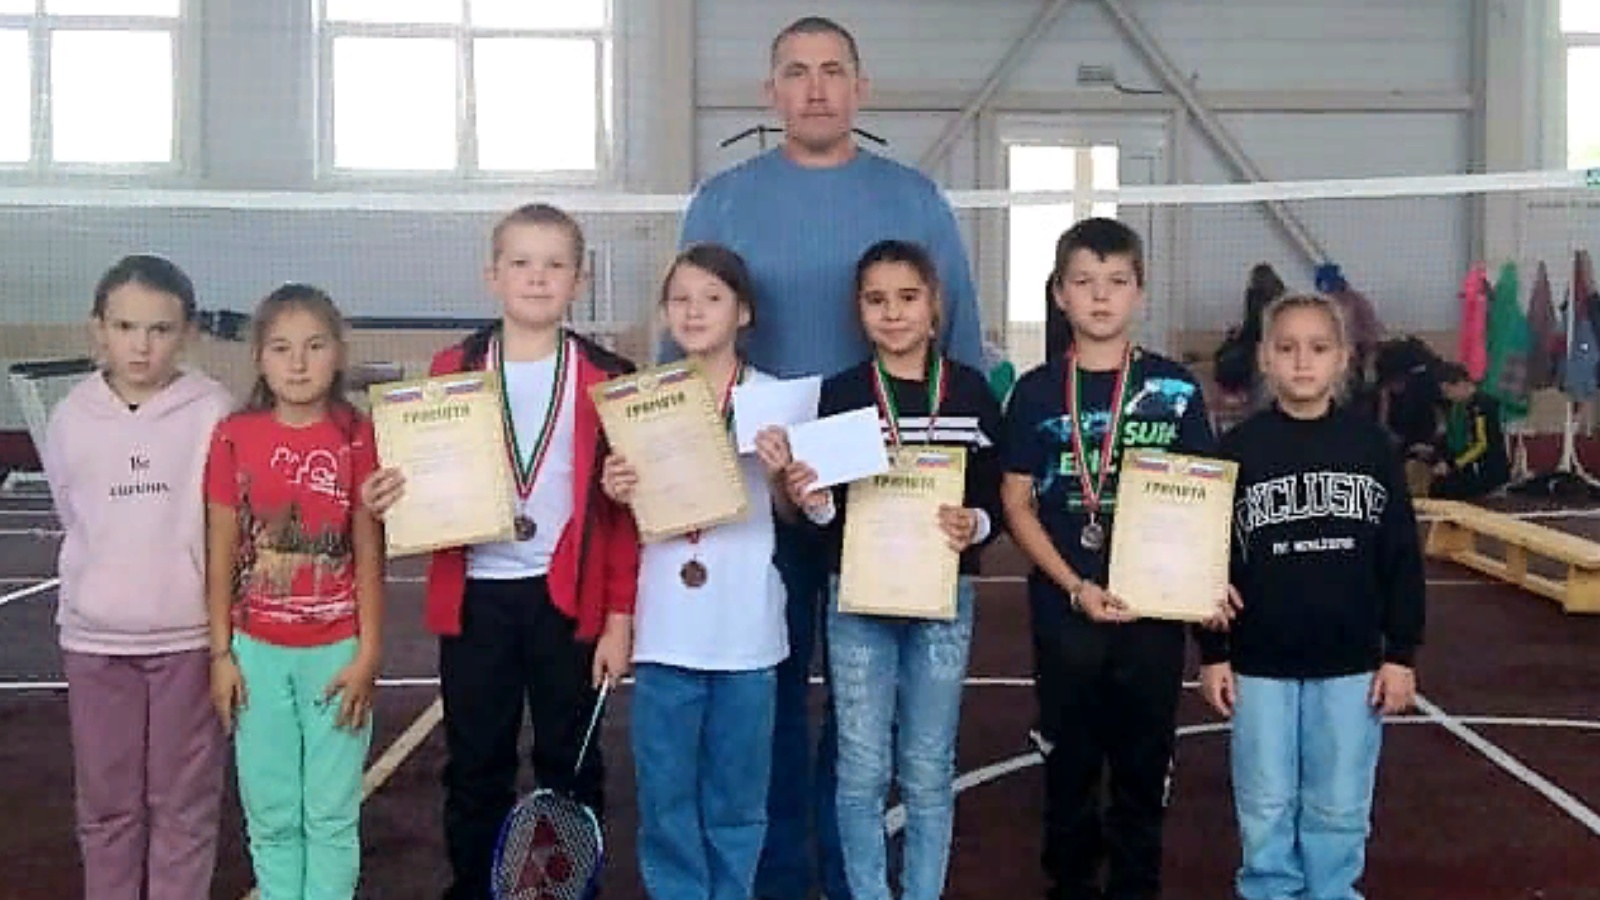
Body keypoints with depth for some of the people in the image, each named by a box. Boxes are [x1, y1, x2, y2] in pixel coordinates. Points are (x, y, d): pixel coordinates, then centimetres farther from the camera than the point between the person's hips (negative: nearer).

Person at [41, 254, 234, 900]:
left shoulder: (214, 413, -9)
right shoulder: (71, 417, -1)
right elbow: (74, 519, 12)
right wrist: (117, 578, 9)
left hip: (189, 635, -2)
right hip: (94, 638, 2)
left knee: (184, 805, 9)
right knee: (106, 806, 14)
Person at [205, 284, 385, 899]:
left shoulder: (356, 438, -6)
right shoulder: (235, 437, -2)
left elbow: (369, 554, -3)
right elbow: (221, 551, 2)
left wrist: (367, 653, -5)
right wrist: (220, 652, 1)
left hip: (335, 650, -1)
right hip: (257, 651, 2)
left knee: (331, 814, 7)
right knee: (270, 814, 11)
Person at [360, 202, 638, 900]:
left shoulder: (604, 378, -2)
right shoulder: (452, 370, 3)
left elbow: (623, 506, -1)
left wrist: (619, 615, -5)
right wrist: (390, 497, -14)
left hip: (568, 598, -1)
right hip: (475, 595, 1)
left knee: (569, 764, 9)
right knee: (475, 765, 11)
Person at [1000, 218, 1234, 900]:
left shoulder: (1174, 390, 1)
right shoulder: (1037, 392, 0)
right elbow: (1016, 502, -1)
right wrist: (1075, 586, -12)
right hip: (1063, 606, 0)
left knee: (1145, 759, 9)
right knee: (1070, 759, 10)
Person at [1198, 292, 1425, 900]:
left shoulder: (1371, 447, -1)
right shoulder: (1238, 449, -4)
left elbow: (1402, 558, 3)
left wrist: (1401, 654, 1)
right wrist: (1212, 654, -2)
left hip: (1351, 662, 1)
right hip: (1260, 663, -1)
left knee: (1340, 807, 10)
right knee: (1266, 807, 9)